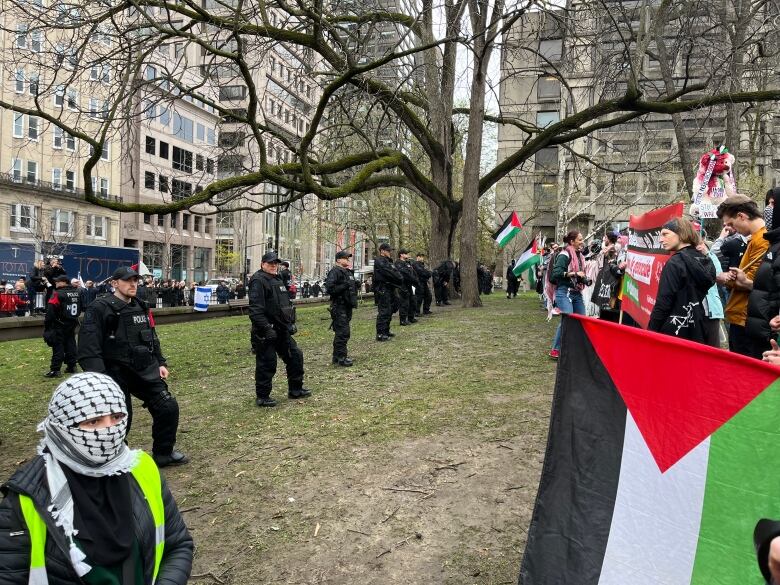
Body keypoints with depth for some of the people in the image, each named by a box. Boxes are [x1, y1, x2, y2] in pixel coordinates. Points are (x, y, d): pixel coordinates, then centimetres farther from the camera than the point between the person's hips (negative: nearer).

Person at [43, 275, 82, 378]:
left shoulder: (58, 294, -15)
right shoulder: (77, 293, 8)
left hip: (59, 325, -7)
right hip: (72, 324, 7)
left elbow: (51, 311, -16)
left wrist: (47, 324, -10)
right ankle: (72, 366, 16)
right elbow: (80, 309, 19)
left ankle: (55, 370, -4)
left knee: (58, 346, -5)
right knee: (70, 344, 13)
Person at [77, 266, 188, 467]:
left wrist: (161, 363, 13)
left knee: (168, 407, 4)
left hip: (146, 371, 6)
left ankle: (163, 453, 23)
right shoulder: (100, 309, -11)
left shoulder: (141, 308, 11)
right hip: (115, 375, -6)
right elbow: (88, 347, -18)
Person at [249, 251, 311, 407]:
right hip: (266, 332, -9)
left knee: (295, 355, 13)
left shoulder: (277, 280, 17)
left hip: (281, 330, 10)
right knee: (266, 364, -1)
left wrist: (291, 323, 20)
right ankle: (262, 397, 12)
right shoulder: (258, 281, -13)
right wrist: (266, 328, -27)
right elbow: (255, 309, -22)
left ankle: (295, 389, 26)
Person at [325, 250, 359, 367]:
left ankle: (337, 356, 22)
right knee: (342, 332, -11)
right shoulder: (335, 272, -11)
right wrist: (344, 286, -22)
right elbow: (330, 288, -21)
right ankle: (341, 357, -6)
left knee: (341, 332, 14)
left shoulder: (348, 272, 19)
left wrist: (355, 285, 12)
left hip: (347, 306, 10)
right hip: (339, 306, -9)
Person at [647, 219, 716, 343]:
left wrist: (651, 332, -12)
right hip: (697, 331, 8)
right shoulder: (706, 261, 10)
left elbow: (663, 304, -16)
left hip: (673, 331, -8)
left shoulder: (675, 263, -14)